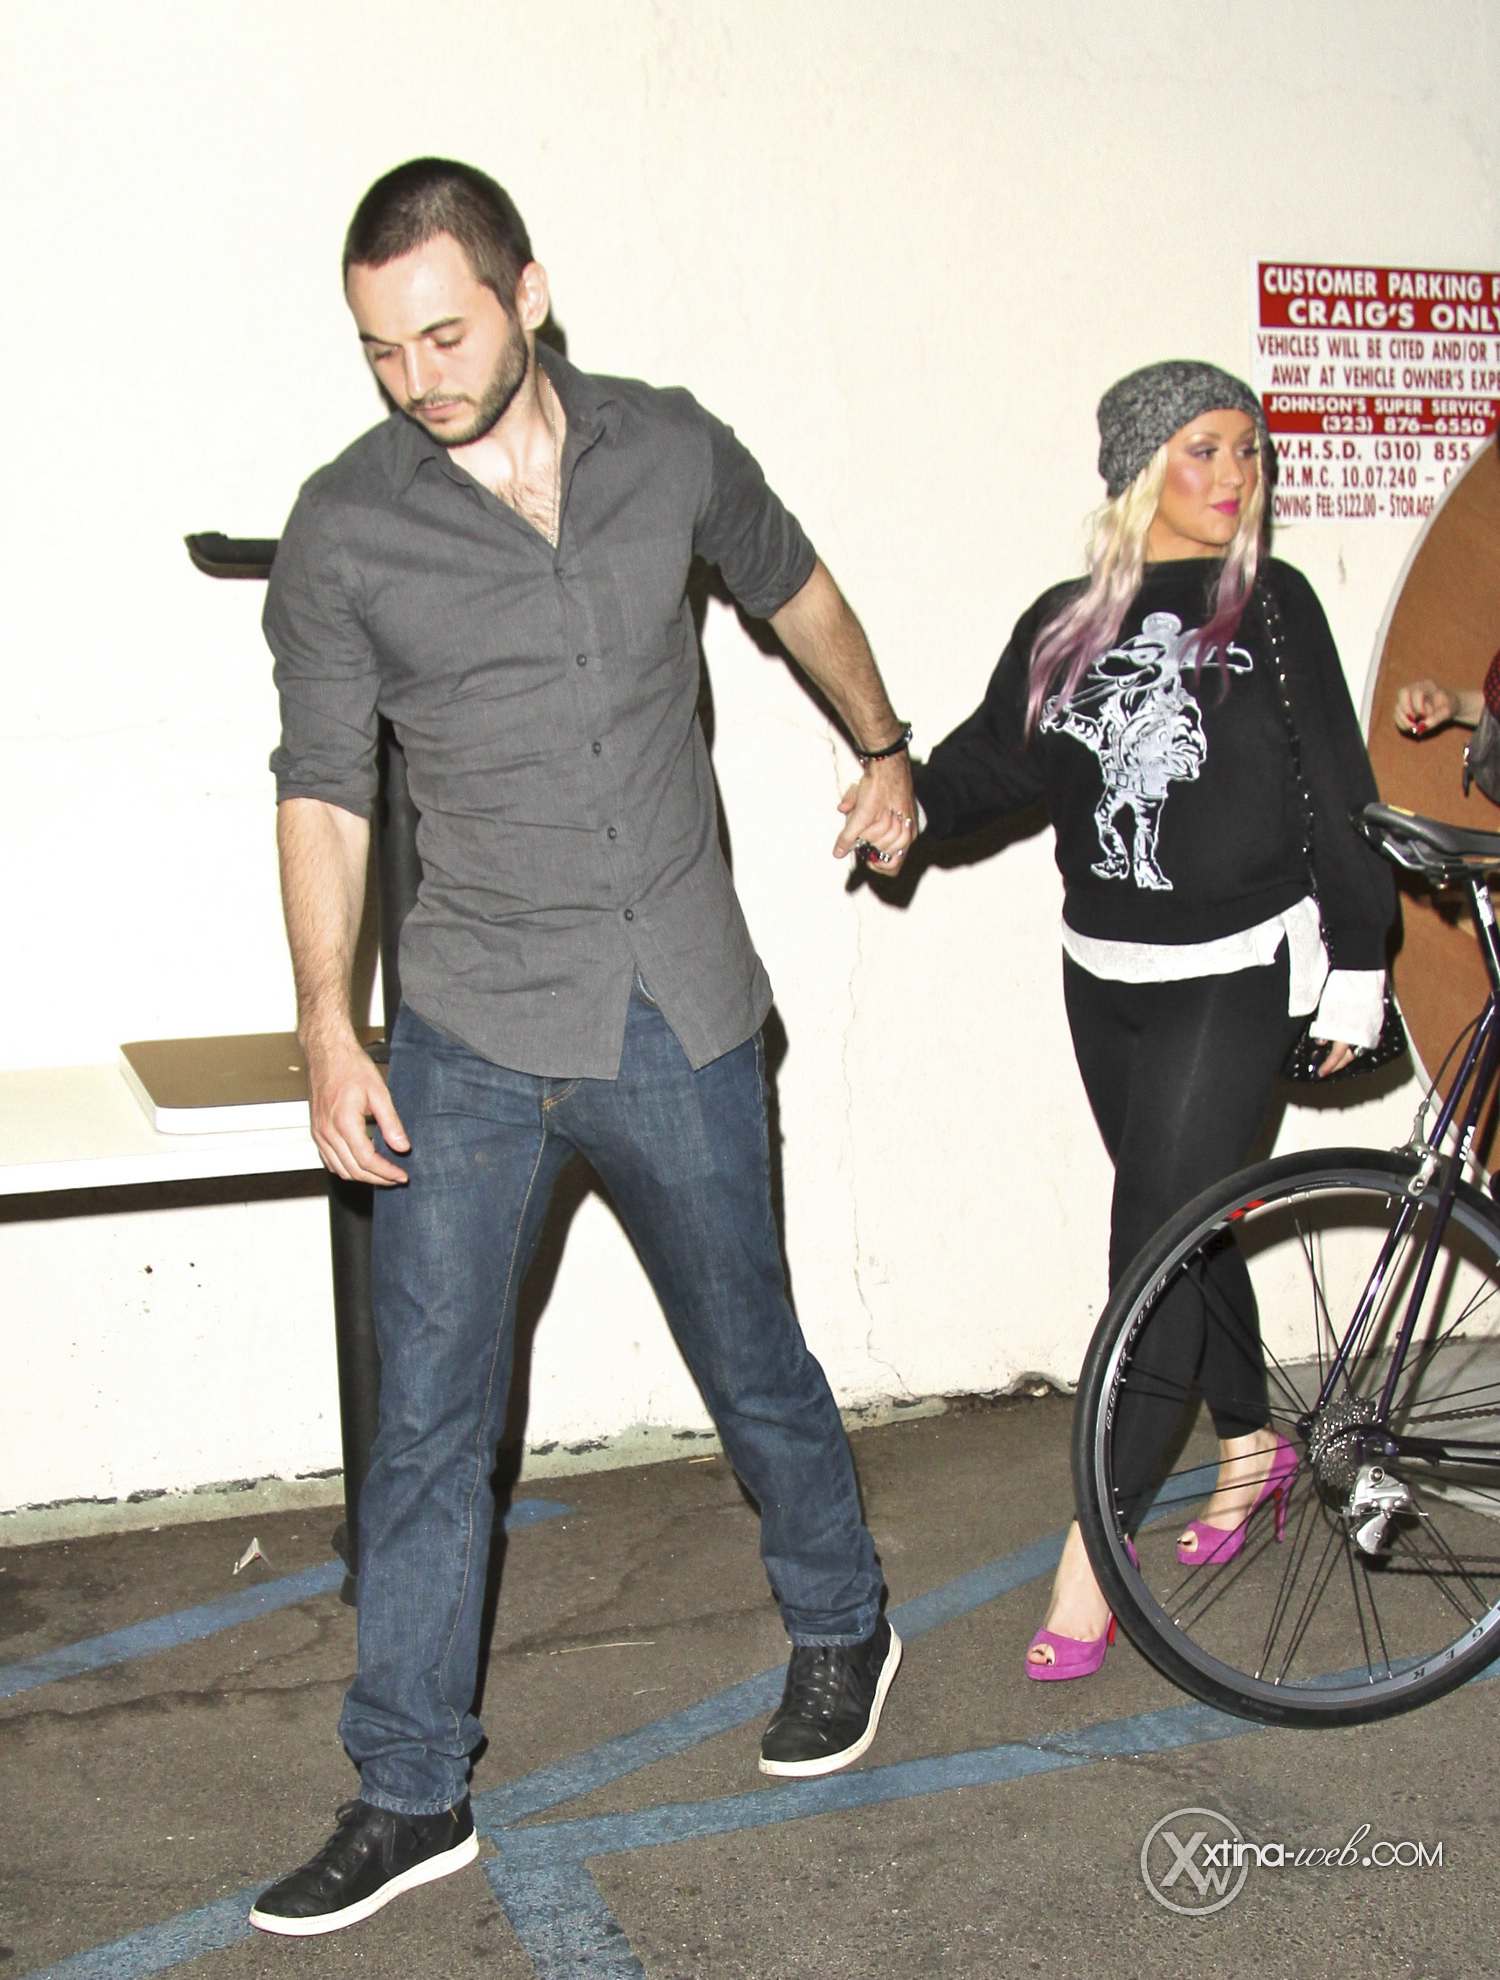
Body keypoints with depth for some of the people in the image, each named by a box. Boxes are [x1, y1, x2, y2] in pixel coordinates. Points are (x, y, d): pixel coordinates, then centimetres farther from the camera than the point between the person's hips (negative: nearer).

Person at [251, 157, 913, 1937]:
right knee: (426, 1423, 2)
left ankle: (840, 1624, 42)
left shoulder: (673, 452, 0)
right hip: (470, 1042, 0)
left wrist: (885, 752, 30)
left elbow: (794, 590, 20)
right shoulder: (344, 529, -5)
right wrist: (327, 1029, -7)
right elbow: (322, 786, -1)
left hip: (682, 1025, 1)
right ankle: (409, 1796, 17)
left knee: (752, 1357, 16)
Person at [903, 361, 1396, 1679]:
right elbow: (1000, 757, 1)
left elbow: (1337, 797, -1)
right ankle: (1251, 1442, 39)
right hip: (1105, 979, 4)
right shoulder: (1064, 625, 6)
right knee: (1183, 1226, 16)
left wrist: (1355, 969, -2)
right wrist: (911, 793, -20)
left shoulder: (1271, 607, -2)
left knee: (1156, 1242, -7)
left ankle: (1095, 1546, 0)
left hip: (1236, 980, -4)